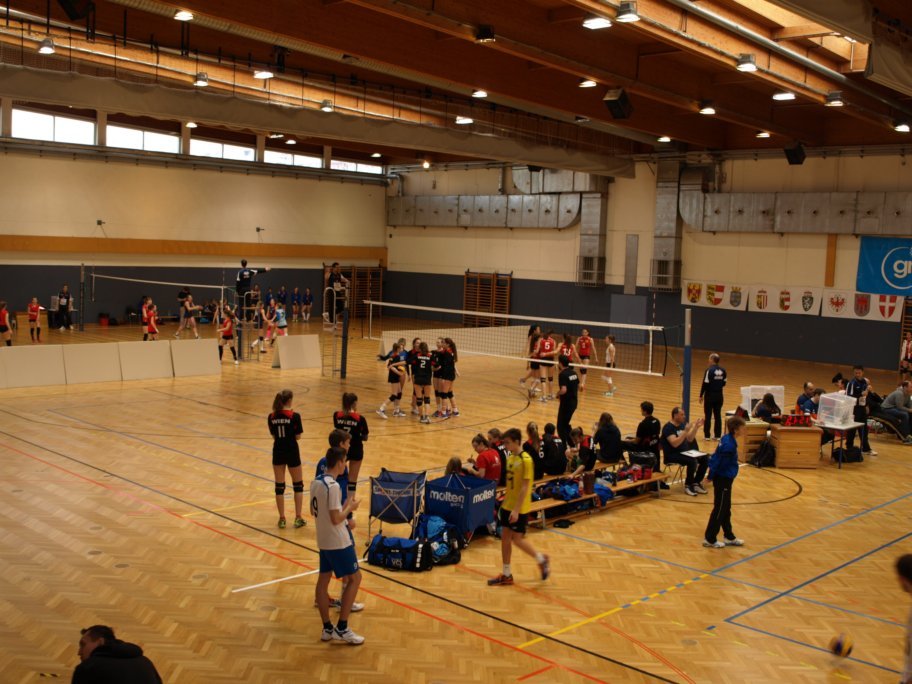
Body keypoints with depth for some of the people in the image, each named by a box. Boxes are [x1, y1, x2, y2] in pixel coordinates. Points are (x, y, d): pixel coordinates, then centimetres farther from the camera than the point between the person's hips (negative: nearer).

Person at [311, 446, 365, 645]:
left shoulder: (315, 482, 5)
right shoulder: (333, 486, -22)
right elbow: (336, 519, -23)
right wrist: (350, 507, -6)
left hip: (323, 540, 9)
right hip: (338, 542, -9)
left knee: (323, 579, 11)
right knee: (354, 578, 2)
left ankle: (327, 629, 18)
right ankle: (341, 628, 2)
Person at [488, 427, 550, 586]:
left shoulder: (525, 460, -17)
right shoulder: (510, 458, 7)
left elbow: (525, 487, -20)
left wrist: (516, 509, -22)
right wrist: (504, 503, 16)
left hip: (519, 508, -8)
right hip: (508, 505, 8)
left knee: (517, 539, -3)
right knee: (505, 537, 8)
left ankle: (542, 559, 20)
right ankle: (506, 575, 17)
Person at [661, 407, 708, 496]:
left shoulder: (682, 425, 9)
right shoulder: (668, 427, -16)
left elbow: (690, 439, 15)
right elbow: (675, 443, -28)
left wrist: (696, 427, 3)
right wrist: (686, 431, -31)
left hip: (684, 452, 8)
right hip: (672, 455, -8)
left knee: (705, 458, -6)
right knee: (692, 461, -31)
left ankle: (696, 483, 6)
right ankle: (688, 486, -12)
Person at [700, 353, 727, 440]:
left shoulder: (709, 370, -15)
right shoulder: (723, 371, 1)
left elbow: (705, 384, -15)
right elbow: (724, 383, 7)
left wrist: (701, 395, -7)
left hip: (710, 395, -5)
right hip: (719, 395, 5)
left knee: (708, 415, 4)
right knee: (718, 415, 9)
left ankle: (707, 435, 6)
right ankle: (717, 435, 11)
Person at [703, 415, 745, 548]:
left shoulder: (727, 439, 3)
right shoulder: (729, 445, -26)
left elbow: (716, 459, 10)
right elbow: (718, 463, -22)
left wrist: (712, 474, 14)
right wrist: (711, 476, -10)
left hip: (724, 479, 9)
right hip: (723, 480, -9)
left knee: (725, 509, 19)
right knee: (719, 510, 3)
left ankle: (729, 537, 31)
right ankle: (709, 539, 14)